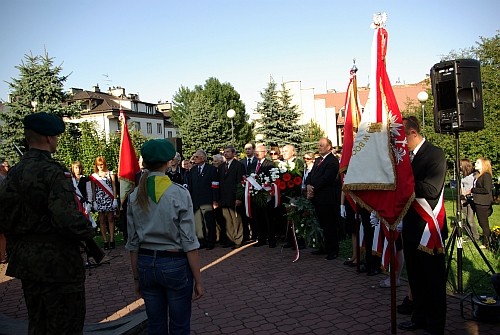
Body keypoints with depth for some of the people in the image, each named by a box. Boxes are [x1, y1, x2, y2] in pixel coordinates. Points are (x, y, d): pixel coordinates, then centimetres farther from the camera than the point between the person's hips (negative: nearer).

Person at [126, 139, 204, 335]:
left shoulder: (135, 197, 0)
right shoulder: (179, 194, -13)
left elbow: (133, 243, 4)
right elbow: (189, 242, -13)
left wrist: (136, 278, 14)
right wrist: (198, 280, -7)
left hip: (146, 264, 5)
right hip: (175, 264, -4)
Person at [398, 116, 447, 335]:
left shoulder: (435, 154, -13)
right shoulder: (405, 155, 9)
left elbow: (431, 189, -26)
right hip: (410, 226, 7)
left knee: (434, 280, 6)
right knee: (416, 278, 19)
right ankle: (420, 317, 35)